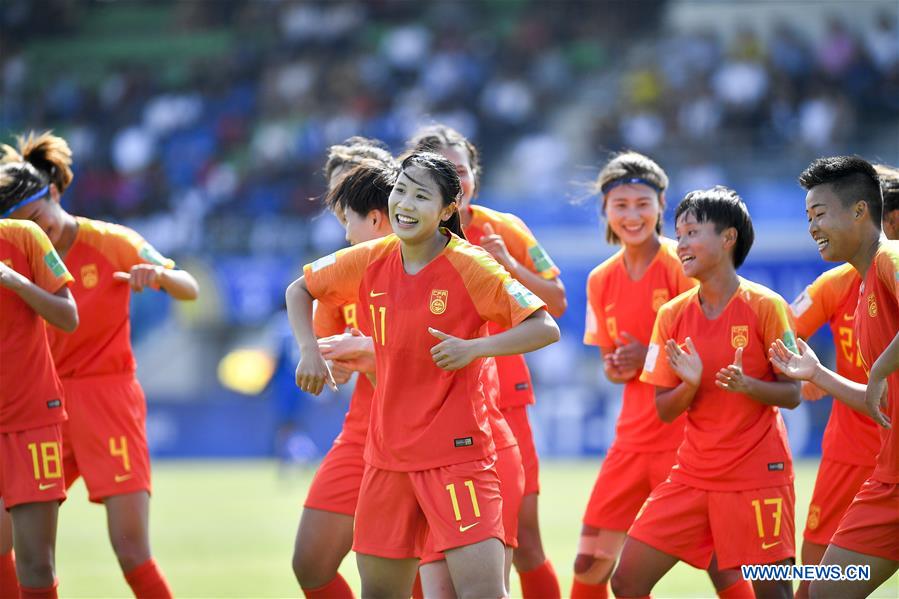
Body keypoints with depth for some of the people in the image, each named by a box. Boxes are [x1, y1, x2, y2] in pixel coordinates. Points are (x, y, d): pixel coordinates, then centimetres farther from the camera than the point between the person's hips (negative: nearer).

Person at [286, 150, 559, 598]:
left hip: (455, 451, -5)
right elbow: (299, 290, 19)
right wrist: (309, 351, 3)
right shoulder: (370, 262, 2)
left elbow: (545, 328, -14)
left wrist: (473, 348, -26)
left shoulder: (471, 267, -12)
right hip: (387, 452, 5)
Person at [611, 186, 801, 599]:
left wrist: (747, 385, -24)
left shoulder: (765, 307, -7)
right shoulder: (673, 314, 4)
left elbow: (792, 395, -5)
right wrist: (690, 384, -15)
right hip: (692, 475, 4)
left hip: (757, 474, -4)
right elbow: (664, 411, 6)